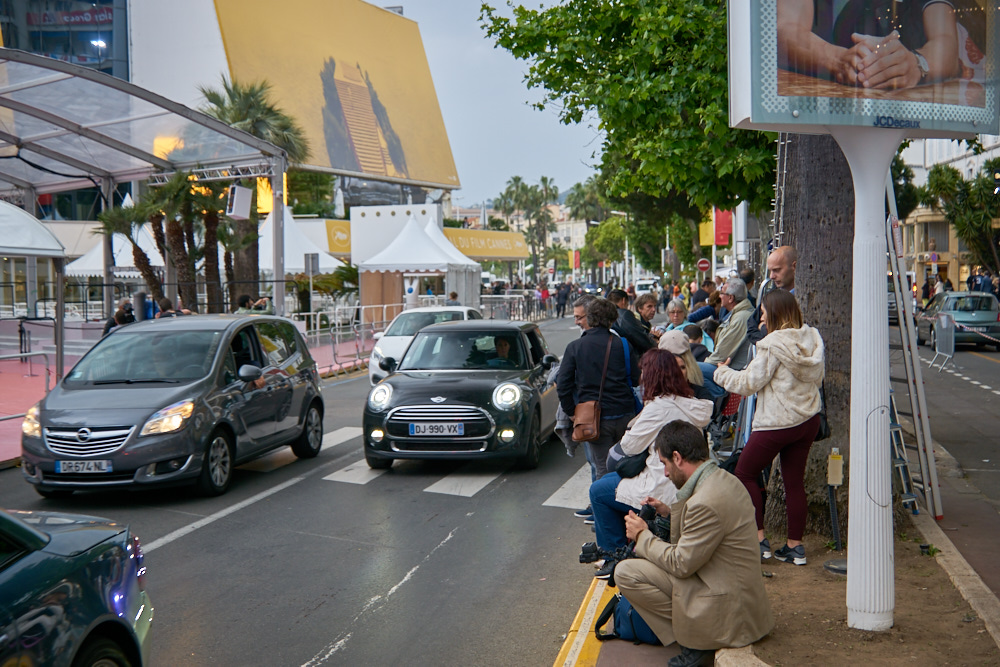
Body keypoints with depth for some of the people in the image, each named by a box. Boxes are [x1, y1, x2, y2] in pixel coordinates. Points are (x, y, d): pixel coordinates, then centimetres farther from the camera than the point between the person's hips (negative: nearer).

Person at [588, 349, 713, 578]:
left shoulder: (659, 407, -20)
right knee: (608, 479, 24)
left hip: (664, 493, -10)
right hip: (684, 488, 10)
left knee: (598, 491, 8)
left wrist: (628, 433, 8)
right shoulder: (690, 403, 7)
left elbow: (630, 446, -11)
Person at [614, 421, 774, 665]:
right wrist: (670, 510, 13)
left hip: (725, 614, -10)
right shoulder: (725, 480, 4)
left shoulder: (705, 502, -26)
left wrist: (642, 536, -5)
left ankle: (693, 640, -4)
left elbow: (681, 564, -18)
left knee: (626, 572, -12)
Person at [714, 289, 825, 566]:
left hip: (777, 423, -7)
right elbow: (817, 378, 15)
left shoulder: (773, 345, -17)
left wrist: (722, 372, 3)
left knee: (745, 473, 9)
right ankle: (795, 546, 16)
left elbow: (750, 383, -13)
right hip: (809, 420, 7)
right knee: (794, 481, 13)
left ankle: (759, 540, 8)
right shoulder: (812, 338, 4)